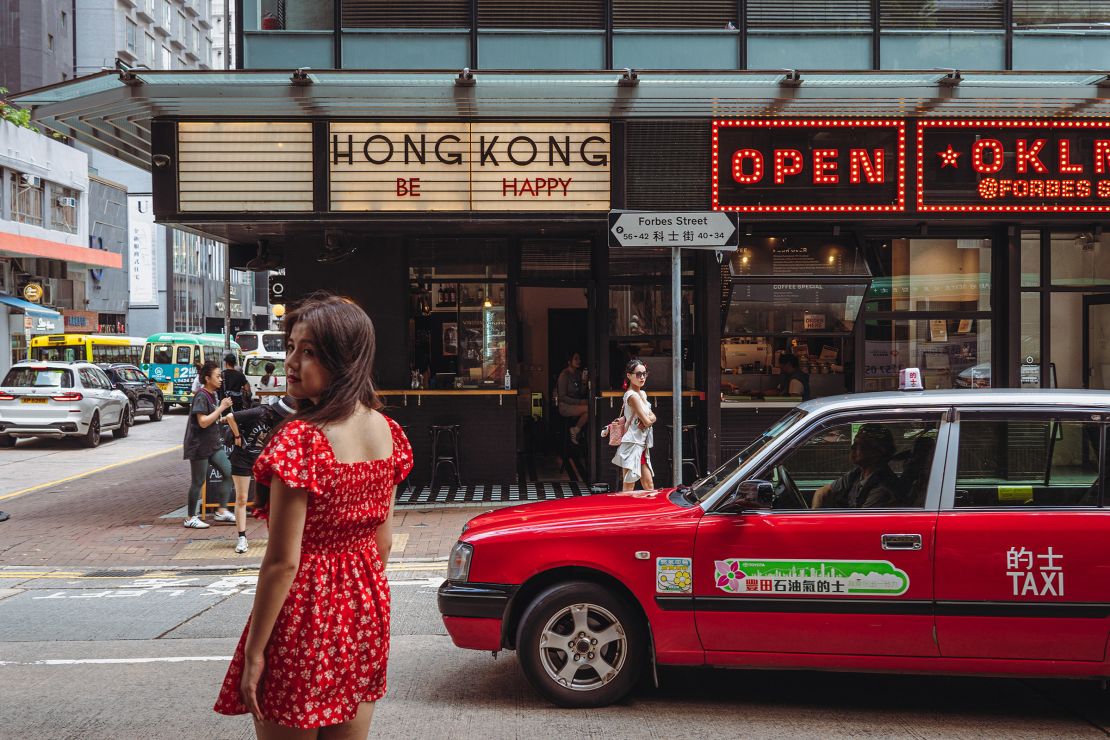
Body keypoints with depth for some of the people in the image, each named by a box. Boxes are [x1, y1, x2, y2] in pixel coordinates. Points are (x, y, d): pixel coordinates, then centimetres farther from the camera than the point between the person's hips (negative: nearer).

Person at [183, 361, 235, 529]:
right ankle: (190, 518, 12)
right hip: (199, 446, -9)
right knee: (198, 482, 0)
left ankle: (222, 511, 10)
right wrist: (221, 408, -21)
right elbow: (203, 422, -24)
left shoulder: (212, 395, 12)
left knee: (229, 473, 3)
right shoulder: (201, 396, -16)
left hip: (213, 444, 9)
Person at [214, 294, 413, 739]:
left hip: (304, 607, -7)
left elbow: (282, 562, -20)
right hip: (365, 611, 7)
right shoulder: (386, 432, -1)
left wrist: (254, 652, -12)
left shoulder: (299, 440, -23)